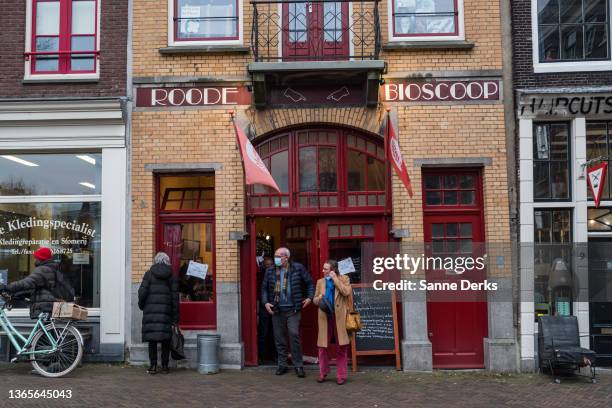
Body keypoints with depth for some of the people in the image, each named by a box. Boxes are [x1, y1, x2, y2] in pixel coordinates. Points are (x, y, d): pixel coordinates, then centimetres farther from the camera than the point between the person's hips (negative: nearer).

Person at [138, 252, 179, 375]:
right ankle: (164, 366, 7)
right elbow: (175, 297, 4)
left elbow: (142, 292, -4)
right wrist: (175, 316, 7)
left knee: (152, 339, 4)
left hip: (150, 310, -1)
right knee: (165, 340, 5)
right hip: (166, 311, 1)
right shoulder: (172, 276, 6)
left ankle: (153, 366, 3)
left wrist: (141, 305, 14)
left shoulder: (149, 274, 2)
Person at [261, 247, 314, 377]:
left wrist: (309, 297, -1)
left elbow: (310, 283, 8)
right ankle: (282, 364, 19)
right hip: (276, 309, 3)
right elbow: (264, 288, 14)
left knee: (294, 334, -10)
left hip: (293, 309, -3)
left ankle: (298, 365, 1)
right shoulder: (270, 271, 7)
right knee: (279, 337, 7)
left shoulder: (298, 268, 0)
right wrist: (265, 302, 1)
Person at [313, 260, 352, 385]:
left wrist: (335, 278, -10)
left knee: (342, 347, 1)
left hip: (339, 317, -3)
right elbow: (315, 299, 18)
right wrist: (318, 299, -5)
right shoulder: (320, 282, 15)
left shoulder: (344, 279, 4)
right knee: (322, 346, 4)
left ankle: (341, 375, 10)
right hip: (325, 317, 3)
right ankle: (323, 373, 18)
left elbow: (346, 292, -14)